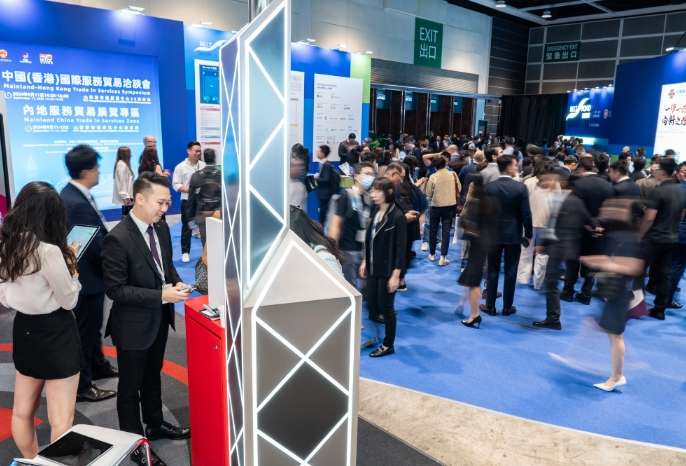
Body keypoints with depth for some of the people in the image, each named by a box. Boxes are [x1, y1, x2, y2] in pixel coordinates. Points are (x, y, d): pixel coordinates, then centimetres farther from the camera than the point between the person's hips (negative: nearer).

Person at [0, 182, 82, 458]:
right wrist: (70, 265, -3)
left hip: (23, 329, 8)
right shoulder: (48, 250, -24)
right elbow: (69, 301, -13)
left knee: (22, 412, 22)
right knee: (61, 421, 5)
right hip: (55, 333, -8)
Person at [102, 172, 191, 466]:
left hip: (159, 319, 7)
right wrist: (161, 296, -28)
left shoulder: (161, 227, -2)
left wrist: (176, 282, -10)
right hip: (134, 324, -7)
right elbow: (115, 289, -23)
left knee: (152, 376, 26)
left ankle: (155, 425, 47)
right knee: (130, 386, 14)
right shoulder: (118, 239, -25)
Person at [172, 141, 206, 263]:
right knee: (187, 227, 3)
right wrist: (189, 190, -18)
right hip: (188, 201, -3)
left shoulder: (203, 165, 5)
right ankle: (185, 252, 13)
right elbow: (175, 184, -6)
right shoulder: (181, 167, -4)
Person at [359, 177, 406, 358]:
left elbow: (400, 248, -16)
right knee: (371, 306, 11)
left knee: (386, 307, 6)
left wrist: (396, 275, -17)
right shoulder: (375, 211, 4)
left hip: (387, 270, -6)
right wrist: (365, 262, 15)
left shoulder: (397, 216, -17)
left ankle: (388, 345, 24)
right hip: (373, 267, 6)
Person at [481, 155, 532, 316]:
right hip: (514, 235, -1)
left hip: (493, 233, 2)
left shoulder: (489, 187, -6)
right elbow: (526, 214, -10)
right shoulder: (520, 187, -11)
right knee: (510, 272, 8)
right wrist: (528, 234, 2)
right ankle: (507, 307, 16)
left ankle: (490, 306, 15)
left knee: (493, 271, 10)